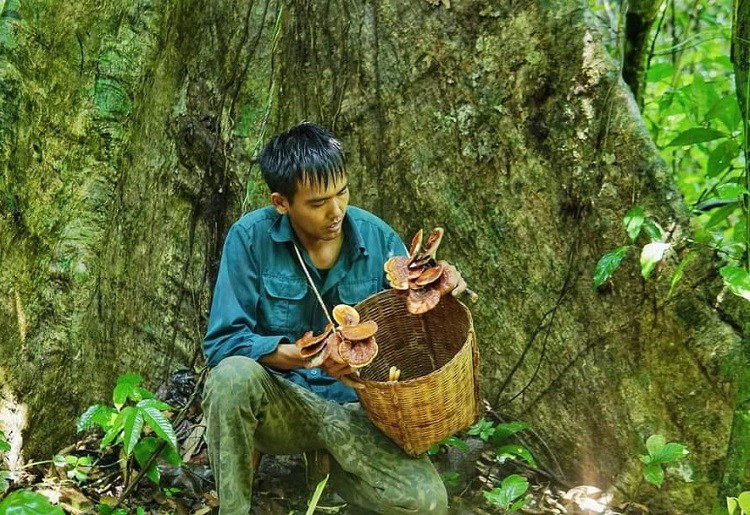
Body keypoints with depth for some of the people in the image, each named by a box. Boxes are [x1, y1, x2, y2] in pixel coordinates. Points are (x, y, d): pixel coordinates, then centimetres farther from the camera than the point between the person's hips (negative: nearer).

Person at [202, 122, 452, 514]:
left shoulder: (378, 238, -5)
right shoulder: (250, 238, -12)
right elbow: (222, 343, -15)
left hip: (356, 407, 2)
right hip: (282, 403, -2)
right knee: (233, 375, -36)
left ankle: (341, 466, 11)